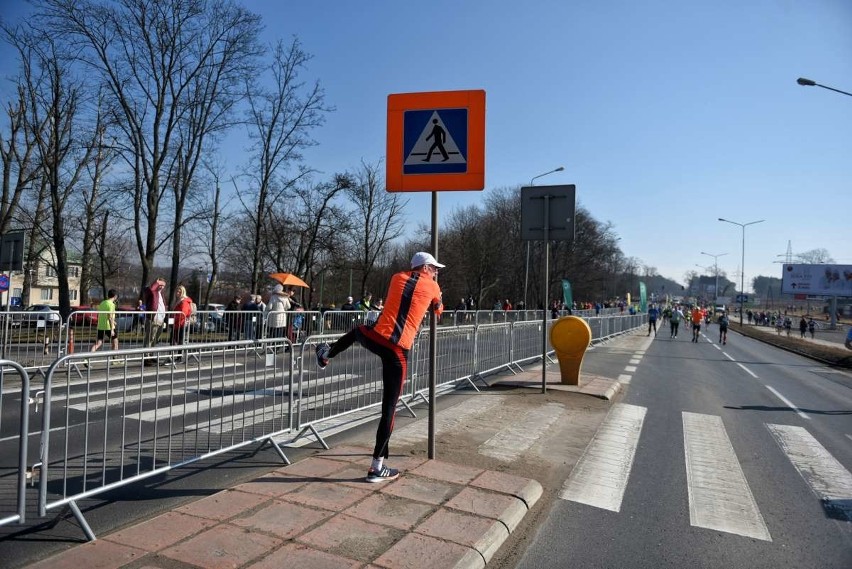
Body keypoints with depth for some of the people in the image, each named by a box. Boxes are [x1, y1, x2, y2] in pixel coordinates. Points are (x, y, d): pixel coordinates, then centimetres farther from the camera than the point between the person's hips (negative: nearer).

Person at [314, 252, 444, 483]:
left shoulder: (397, 277, 16)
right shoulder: (432, 286, 9)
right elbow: (438, 311, 30)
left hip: (375, 338, 3)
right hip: (398, 350, -3)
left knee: (358, 330, 41)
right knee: (389, 408, 3)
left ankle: (327, 354, 46)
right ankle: (377, 467, 8)